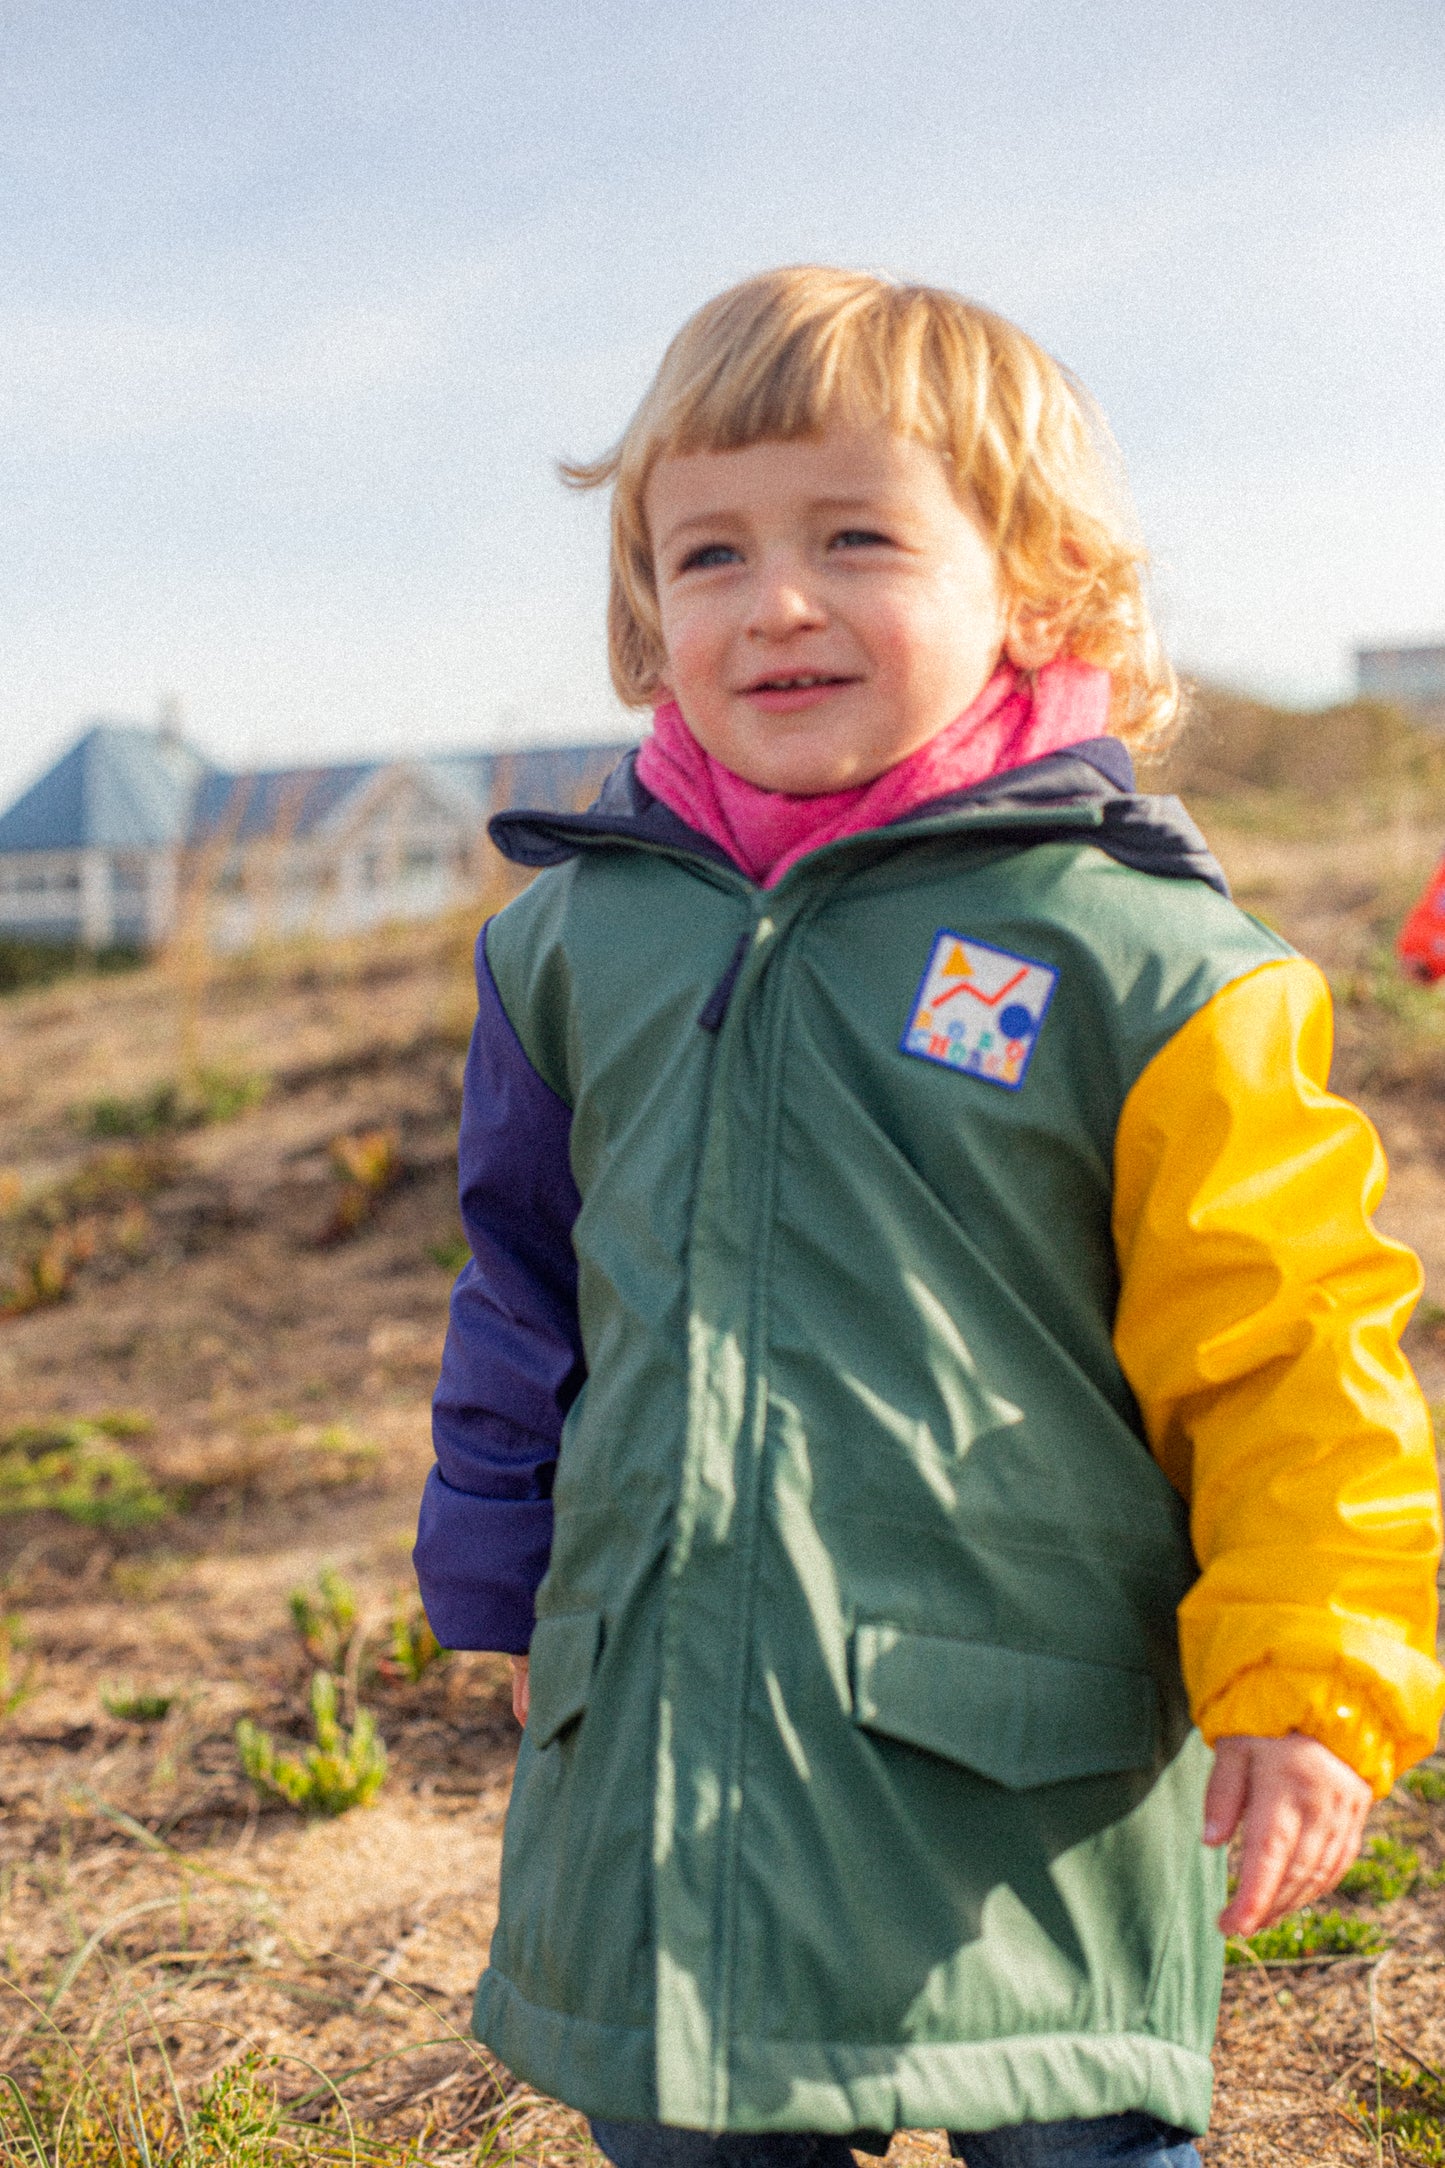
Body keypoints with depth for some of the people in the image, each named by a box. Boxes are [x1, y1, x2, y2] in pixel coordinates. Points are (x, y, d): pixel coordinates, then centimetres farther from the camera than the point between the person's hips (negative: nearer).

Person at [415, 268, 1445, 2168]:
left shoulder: (1138, 958, -10)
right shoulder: (579, 935, 4)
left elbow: (1285, 1350, -7)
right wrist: (507, 1596, 20)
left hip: (1019, 1787, -4)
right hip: (655, 1764, 5)